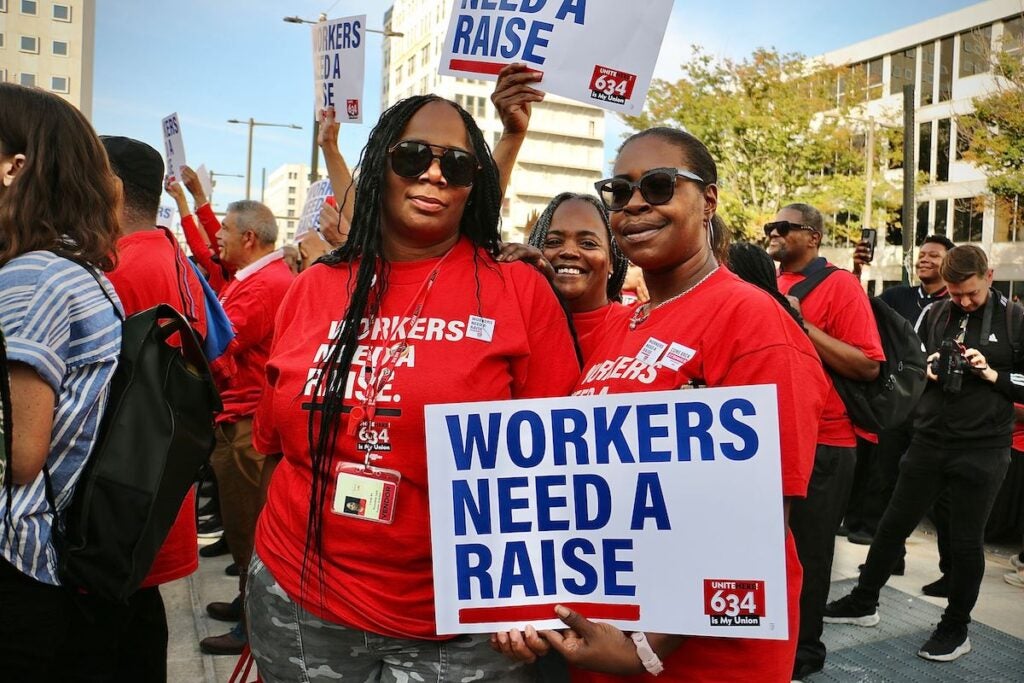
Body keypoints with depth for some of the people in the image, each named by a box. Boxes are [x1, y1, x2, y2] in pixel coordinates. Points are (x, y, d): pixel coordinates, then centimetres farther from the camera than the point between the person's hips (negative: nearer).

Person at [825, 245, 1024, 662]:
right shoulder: (935, 315, 6)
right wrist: (926, 371, -6)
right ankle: (863, 603, 27)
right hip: (929, 441, 4)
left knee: (966, 541, 8)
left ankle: (956, 628, 26)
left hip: (982, 450, -3)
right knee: (893, 525, 11)